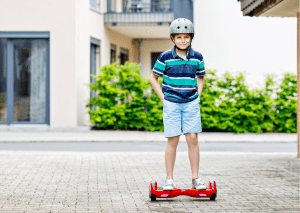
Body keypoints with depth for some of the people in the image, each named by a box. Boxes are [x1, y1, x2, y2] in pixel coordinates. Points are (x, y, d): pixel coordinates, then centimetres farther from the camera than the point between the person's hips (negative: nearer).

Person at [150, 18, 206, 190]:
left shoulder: (197, 58, 2)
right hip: (171, 103, -2)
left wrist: (198, 95, 7)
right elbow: (154, 77, 7)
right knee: (173, 141, -1)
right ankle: (169, 179, 7)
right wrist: (162, 97, 0)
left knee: (193, 139, -1)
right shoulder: (166, 58, -5)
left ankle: (195, 178, 8)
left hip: (191, 103, 2)